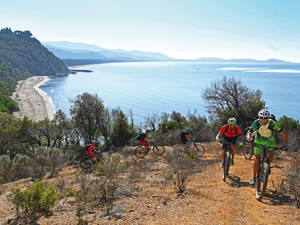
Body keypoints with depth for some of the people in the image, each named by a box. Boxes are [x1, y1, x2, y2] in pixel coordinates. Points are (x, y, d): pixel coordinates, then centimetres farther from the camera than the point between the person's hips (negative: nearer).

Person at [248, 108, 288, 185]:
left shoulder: (272, 123, -27)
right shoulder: (256, 123, -24)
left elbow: (284, 134, -18)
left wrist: (285, 145, -26)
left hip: (269, 141, 0)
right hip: (259, 141, 0)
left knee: (271, 155, -23)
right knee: (256, 159, -4)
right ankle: (254, 177, 9)